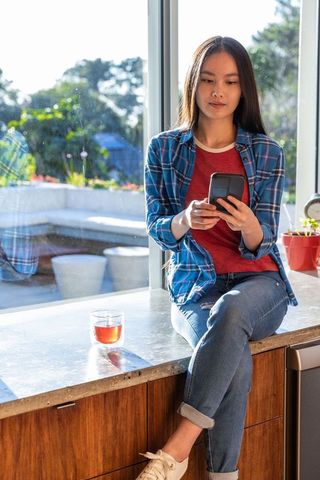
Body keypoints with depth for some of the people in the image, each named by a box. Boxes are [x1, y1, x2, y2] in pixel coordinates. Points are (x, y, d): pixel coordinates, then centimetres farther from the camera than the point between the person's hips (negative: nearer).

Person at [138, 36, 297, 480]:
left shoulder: (266, 154, 2)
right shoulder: (165, 149, 4)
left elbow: (261, 245, -2)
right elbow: (158, 232, 2)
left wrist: (248, 225, -27)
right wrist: (186, 219, -22)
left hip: (257, 282, 0)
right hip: (194, 288, 0)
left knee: (231, 310, -38)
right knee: (235, 358, -33)